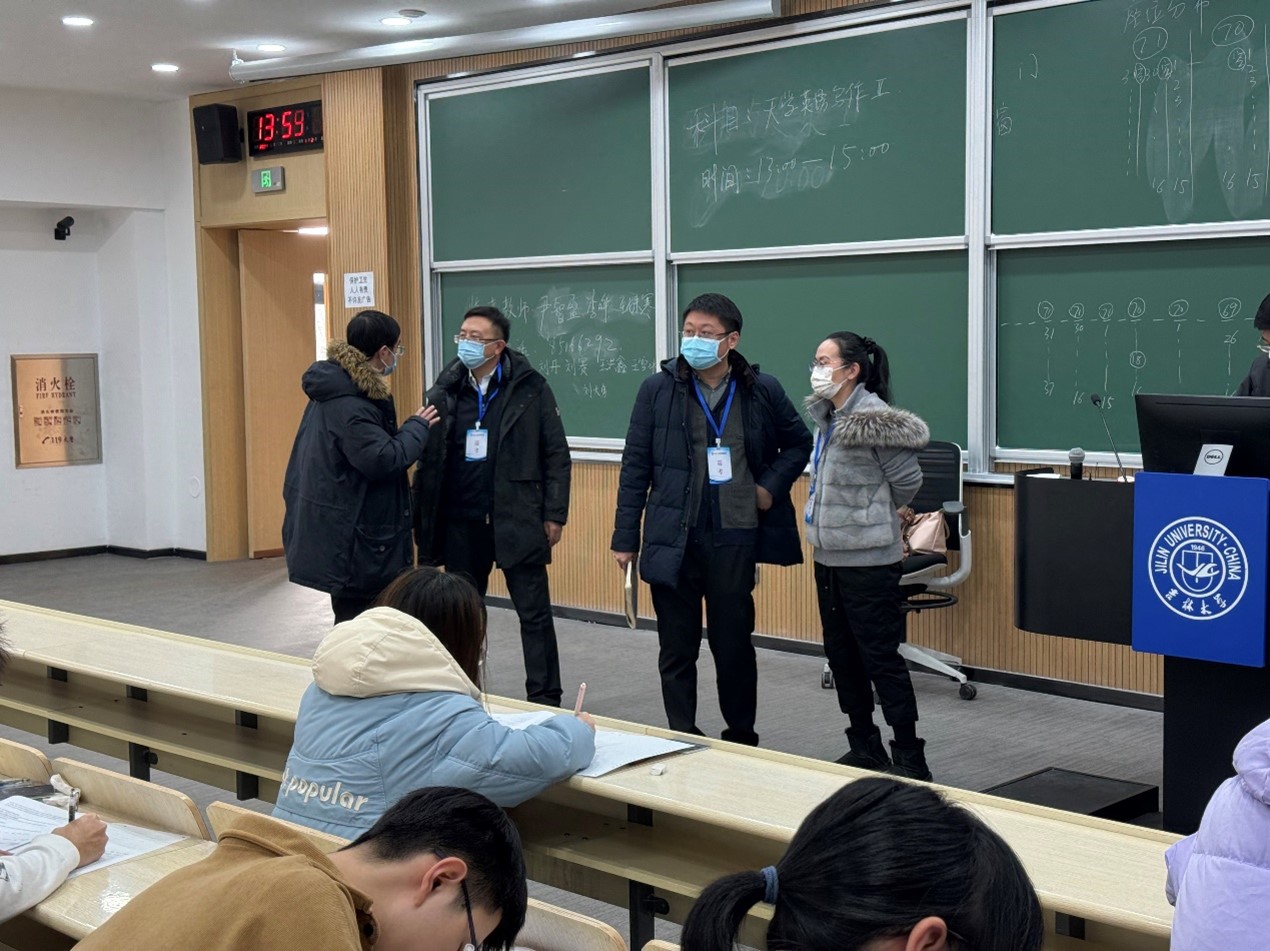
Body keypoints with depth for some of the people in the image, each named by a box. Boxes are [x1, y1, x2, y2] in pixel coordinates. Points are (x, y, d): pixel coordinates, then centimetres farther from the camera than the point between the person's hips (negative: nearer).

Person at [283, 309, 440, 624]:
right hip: (351, 540, -10)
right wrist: (418, 426, -12)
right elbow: (383, 460, -25)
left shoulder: (335, 388, 12)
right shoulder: (348, 404, -20)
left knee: (351, 622, 14)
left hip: (338, 534, 10)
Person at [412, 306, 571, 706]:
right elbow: (428, 460, 6)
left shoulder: (530, 388, -4)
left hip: (518, 521, -3)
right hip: (461, 523, 3)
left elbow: (556, 453, -3)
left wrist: (554, 514, -6)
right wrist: (425, 522, 1)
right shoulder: (445, 390, 4)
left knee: (534, 613, 2)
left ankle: (545, 701, 11)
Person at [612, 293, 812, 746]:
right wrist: (625, 537, 0)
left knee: (734, 643, 9)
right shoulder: (658, 389, -2)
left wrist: (771, 486, 1)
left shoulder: (761, 390, 1)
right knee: (677, 649, 6)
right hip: (673, 539, 0)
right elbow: (635, 467, 1)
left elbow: (798, 442, 17)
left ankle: (741, 738, 25)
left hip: (734, 539, 0)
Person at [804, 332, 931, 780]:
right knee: (842, 655, 14)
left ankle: (909, 759, 5)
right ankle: (864, 747, 26)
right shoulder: (826, 416, 10)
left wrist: (875, 515, 6)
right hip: (829, 556, 9)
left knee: (880, 658, -4)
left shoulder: (874, 420, -16)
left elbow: (908, 481, -8)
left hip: (868, 558, -9)